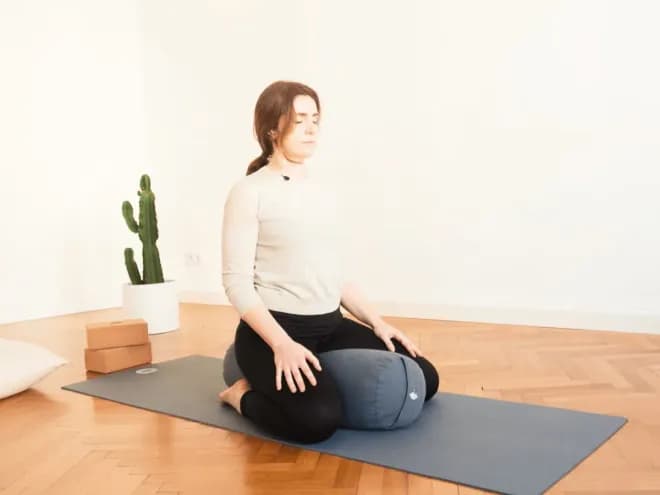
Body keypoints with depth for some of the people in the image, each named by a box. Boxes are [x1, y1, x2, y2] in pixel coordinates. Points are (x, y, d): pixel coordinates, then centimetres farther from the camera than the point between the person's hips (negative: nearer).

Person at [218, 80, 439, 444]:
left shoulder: (323, 191, 12)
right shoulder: (249, 192, -9)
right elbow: (237, 281, -15)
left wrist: (376, 322, 7)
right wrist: (282, 344, -27)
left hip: (330, 326, 7)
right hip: (273, 329, -7)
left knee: (423, 379, 4)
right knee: (318, 419, -32)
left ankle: (317, 378, 16)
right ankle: (245, 395, -1)